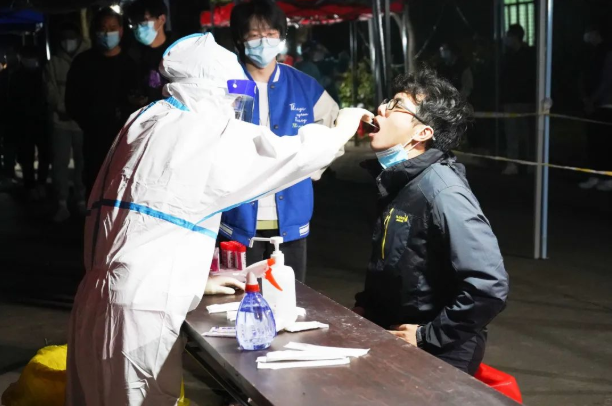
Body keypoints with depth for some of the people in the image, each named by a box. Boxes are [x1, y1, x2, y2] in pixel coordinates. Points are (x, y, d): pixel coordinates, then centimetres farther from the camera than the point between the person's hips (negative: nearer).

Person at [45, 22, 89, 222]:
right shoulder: (53, 63, 10)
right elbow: (51, 90, 3)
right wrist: (61, 107, -14)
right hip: (61, 121, 1)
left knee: (83, 162, 4)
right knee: (60, 163, -2)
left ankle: (82, 200, 14)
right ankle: (62, 205, 1)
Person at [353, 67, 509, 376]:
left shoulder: (440, 190, -19)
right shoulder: (396, 181, 8)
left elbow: (490, 287, -26)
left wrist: (427, 336, -18)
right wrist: (365, 305, 7)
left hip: (435, 358, -7)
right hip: (393, 342, 7)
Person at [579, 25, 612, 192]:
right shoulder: (590, 55, 12)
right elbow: (584, 79, 11)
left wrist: (592, 100, -10)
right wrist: (585, 99, -3)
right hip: (591, 105, 6)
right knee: (592, 142, 5)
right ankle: (595, 176, 9)